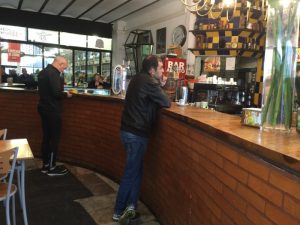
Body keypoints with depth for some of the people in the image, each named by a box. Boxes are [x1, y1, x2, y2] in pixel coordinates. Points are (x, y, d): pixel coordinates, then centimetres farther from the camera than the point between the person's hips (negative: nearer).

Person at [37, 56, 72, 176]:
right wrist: (66, 94, -7)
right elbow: (56, 93, -26)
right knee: (54, 138, 0)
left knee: (46, 137, 14)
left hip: (44, 108, 10)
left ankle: (45, 165, 22)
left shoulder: (43, 72, 13)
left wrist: (62, 92, 14)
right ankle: (52, 167, 8)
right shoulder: (53, 73, -18)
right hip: (52, 110, -10)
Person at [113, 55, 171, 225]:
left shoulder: (138, 79, 12)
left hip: (129, 130, 9)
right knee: (132, 172, 3)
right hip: (137, 133, -9)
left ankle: (130, 206, 19)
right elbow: (167, 103, -14)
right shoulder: (150, 82, -17)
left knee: (135, 170, 16)